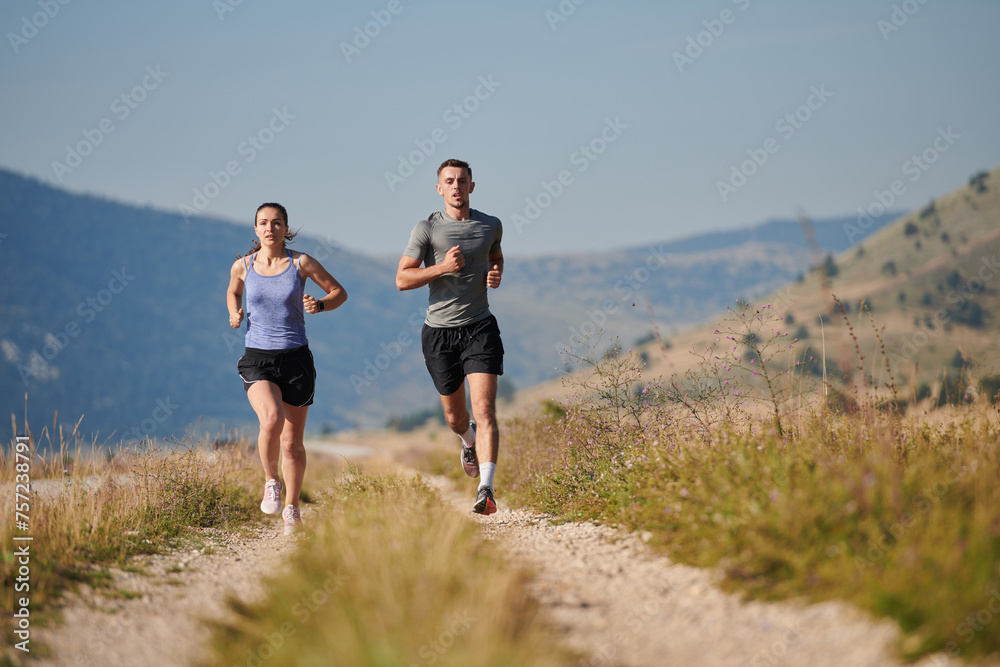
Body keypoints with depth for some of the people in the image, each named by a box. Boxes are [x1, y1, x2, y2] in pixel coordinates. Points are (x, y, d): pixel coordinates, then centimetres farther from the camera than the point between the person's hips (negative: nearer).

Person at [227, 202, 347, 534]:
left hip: (296, 358, 0)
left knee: (292, 442, 5)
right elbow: (233, 292, 24)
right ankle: (271, 482, 0)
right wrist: (234, 314, 3)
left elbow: (339, 292, 8)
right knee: (271, 420, -27)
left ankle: (291, 509, 24)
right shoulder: (243, 266, 2)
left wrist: (319, 305, -12)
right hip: (258, 358, 0)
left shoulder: (301, 263, -2)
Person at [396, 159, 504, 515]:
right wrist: (443, 267, -19)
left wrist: (496, 274, 4)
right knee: (454, 415, 14)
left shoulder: (491, 225, 6)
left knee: (484, 411, -16)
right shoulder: (427, 229, -4)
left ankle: (486, 490, -23)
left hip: (480, 328, 0)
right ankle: (469, 442, 51)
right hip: (440, 331, 0)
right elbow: (402, 279, -7)